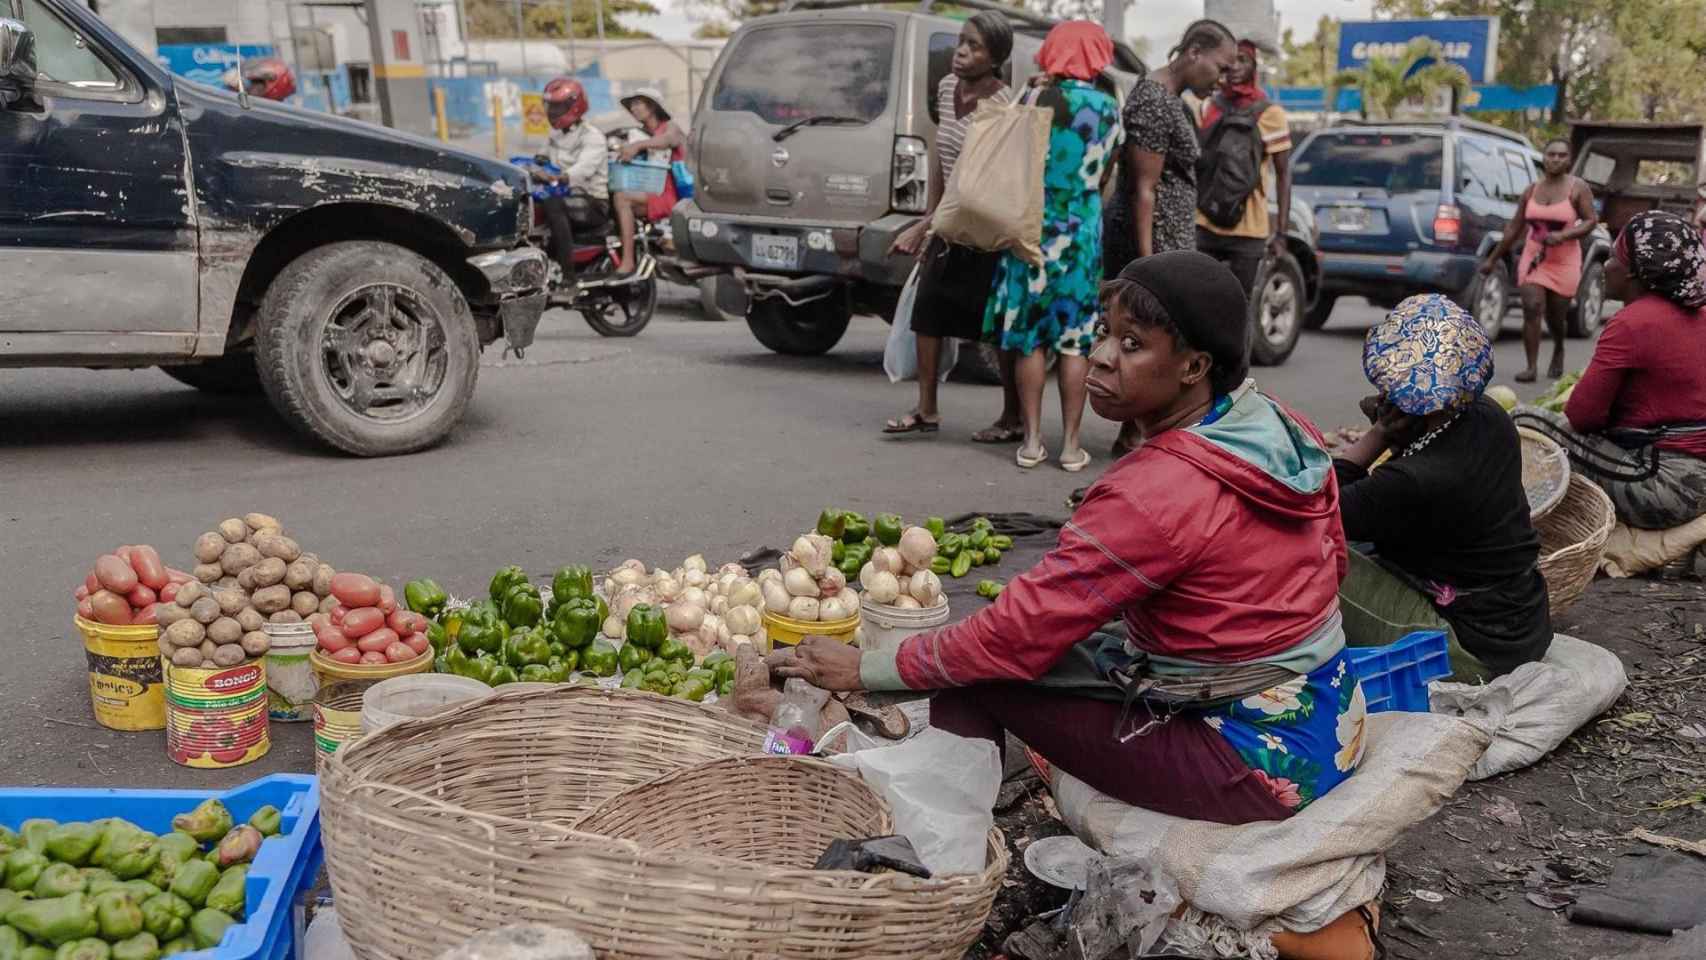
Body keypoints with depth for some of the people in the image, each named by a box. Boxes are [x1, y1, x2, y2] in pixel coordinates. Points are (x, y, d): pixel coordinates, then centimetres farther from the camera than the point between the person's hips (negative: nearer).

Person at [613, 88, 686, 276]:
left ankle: (627, 261, -32)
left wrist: (638, 145, -41)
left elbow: (668, 139, -25)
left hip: (672, 195, -7)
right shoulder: (644, 134, 22)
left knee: (622, 198, -26)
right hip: (653, 192, 8)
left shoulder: (670, 127, 0)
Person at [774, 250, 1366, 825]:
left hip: (1257, 760, -9)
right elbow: (1332, 559, 15)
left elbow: (1023, 628, -22)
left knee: (976, 679, -11)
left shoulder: (1156, 492, -26)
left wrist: (863, 669, -13)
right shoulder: (1284, 426, 0)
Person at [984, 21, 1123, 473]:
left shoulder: (1036, 99, -3)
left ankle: (1031, 440, 7)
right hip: (1082, 232, 1)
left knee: (1029, 337, 6)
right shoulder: (1110, 109, 0)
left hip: (1032, 228, -1)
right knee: (1074, 341, 5)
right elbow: (1104, 176, 7)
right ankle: (1071, 444, 7)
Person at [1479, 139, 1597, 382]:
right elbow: (1514, 227, 11)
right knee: (1532, 308, -14)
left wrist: (1563, 235, -23)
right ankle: (1532, 366, -11)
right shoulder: (1532, 190, 6)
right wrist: (1493, 258, 12)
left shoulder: (1578, 187, -4)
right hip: (1533, 257, 2)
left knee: (1555, 316, 6)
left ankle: (1558, 352, 39)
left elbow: (1590, 221, -6)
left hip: (1564, 261, -2)